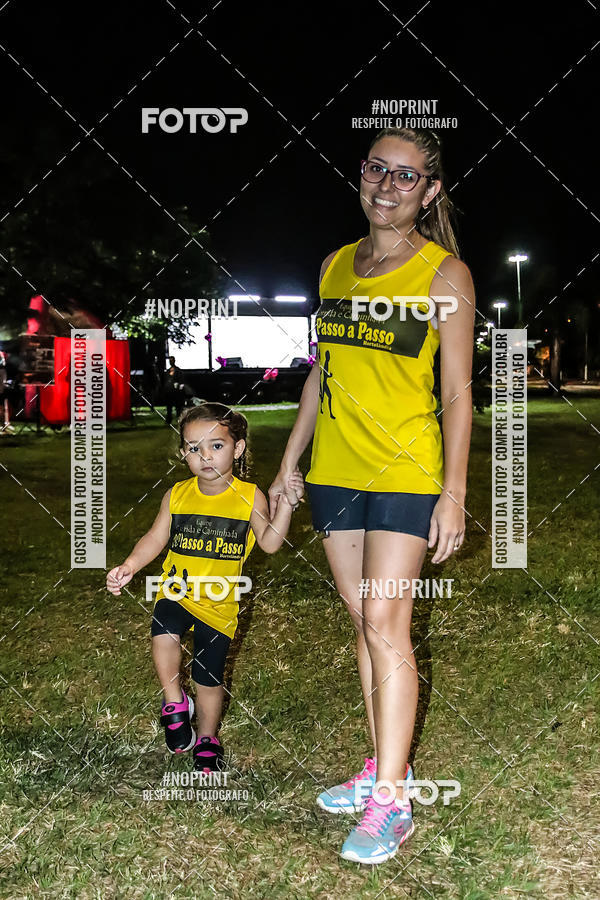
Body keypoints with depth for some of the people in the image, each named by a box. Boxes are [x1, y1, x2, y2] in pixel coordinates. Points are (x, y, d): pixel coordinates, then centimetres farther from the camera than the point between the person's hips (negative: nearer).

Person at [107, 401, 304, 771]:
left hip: (221, 602, 0)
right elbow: (155, 538, 4)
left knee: (210, 678, 7)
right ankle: (175, 702, -5)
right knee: (164, 633, -30)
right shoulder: (177, 495, -2)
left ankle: (207, 738, 33)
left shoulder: (249, 497, -6)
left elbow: (269, 542, -7)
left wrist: (287, 504, -18)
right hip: (177, 590, 1)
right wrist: (128, 568, -9)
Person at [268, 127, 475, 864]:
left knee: (386, 624, -10)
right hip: (336, 469, 6)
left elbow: (457, 393, -6)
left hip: (405, 471, -5)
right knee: (363, 623, 10)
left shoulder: (445, 274, -4)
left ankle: (390, 802, -3)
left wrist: (454, 491, -12)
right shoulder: (336, 266, 11)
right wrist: (288, 464, 16)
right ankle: (386, 769, 21)